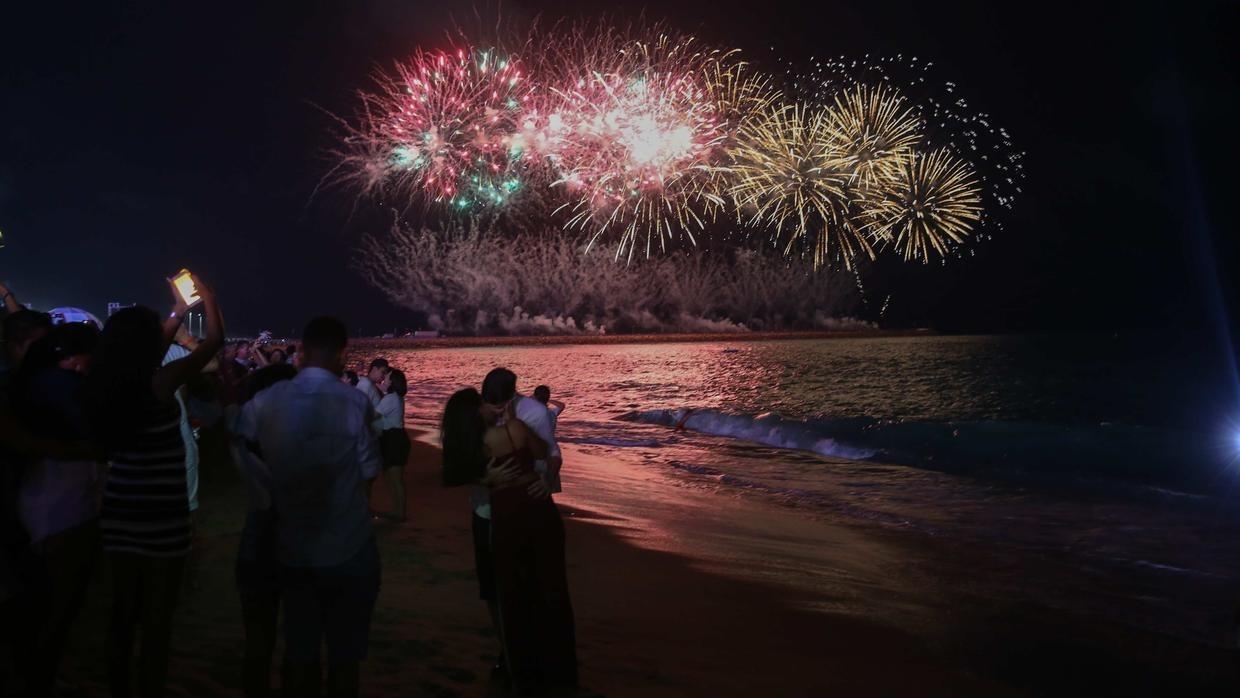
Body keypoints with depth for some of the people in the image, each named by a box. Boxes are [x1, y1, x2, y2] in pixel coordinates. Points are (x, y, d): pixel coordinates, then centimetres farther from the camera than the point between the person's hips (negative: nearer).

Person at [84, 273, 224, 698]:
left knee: (123, 614, 17)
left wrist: (178, 311, 29)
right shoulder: (160, 382, -16)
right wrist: (207, 298, 12)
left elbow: (143, 354, 20)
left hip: (119, 513, 6)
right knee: (157, 620, 4)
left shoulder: (104, 384, 0)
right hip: (160, 517, -6)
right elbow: (214, 341, -5)